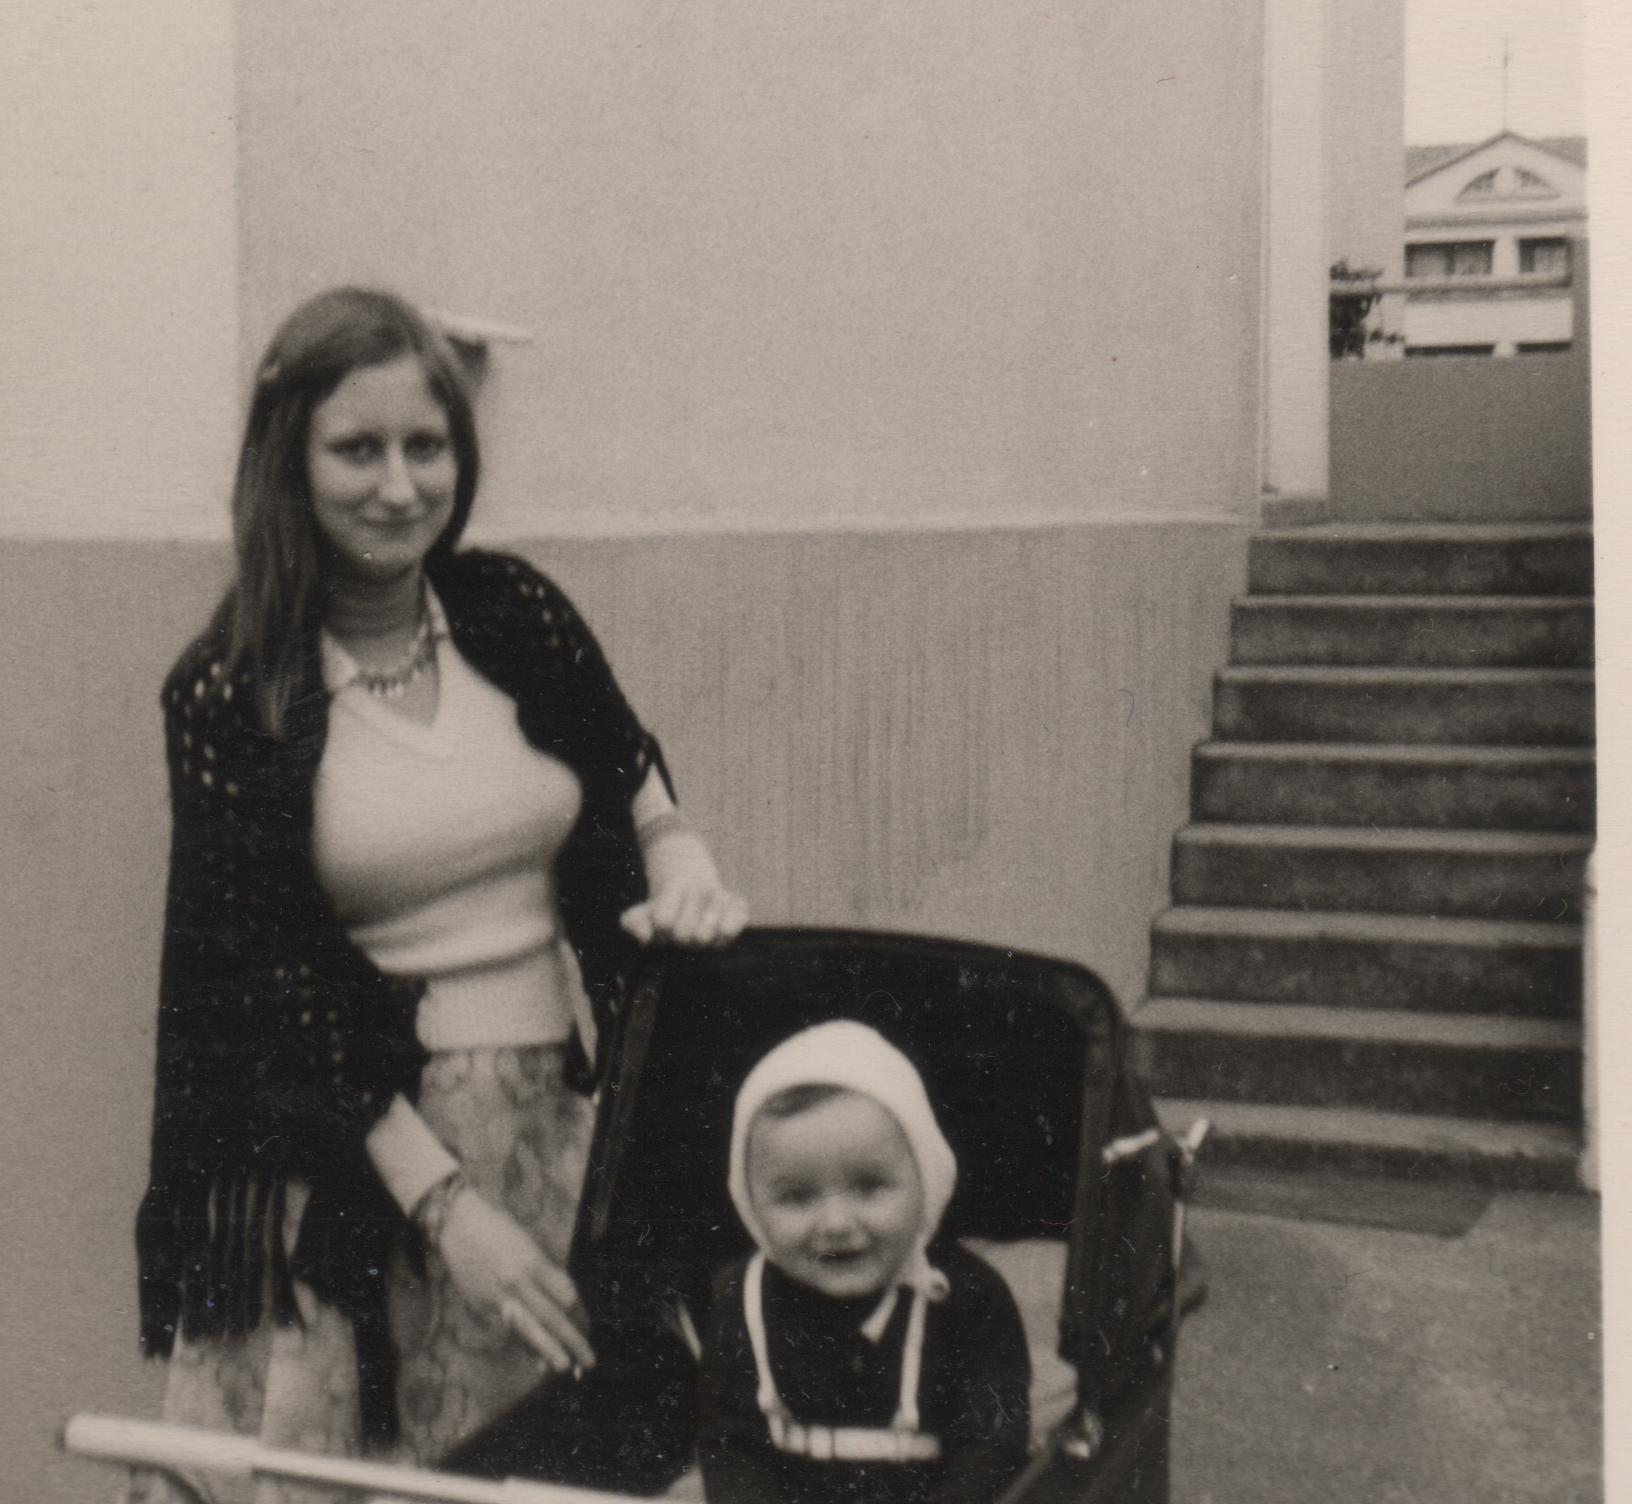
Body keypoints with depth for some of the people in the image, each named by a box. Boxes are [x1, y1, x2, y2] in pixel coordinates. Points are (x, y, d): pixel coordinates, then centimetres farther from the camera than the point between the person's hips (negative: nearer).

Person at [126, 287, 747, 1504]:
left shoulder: (515, 613, 3)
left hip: (558, 1118, 3)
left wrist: (688, 873, -10)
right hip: (350, 1147, -3)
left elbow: (642, 803, 14)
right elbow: (274, 984, -9)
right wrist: (447, 1203, -14)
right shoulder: (228, 696, -6)